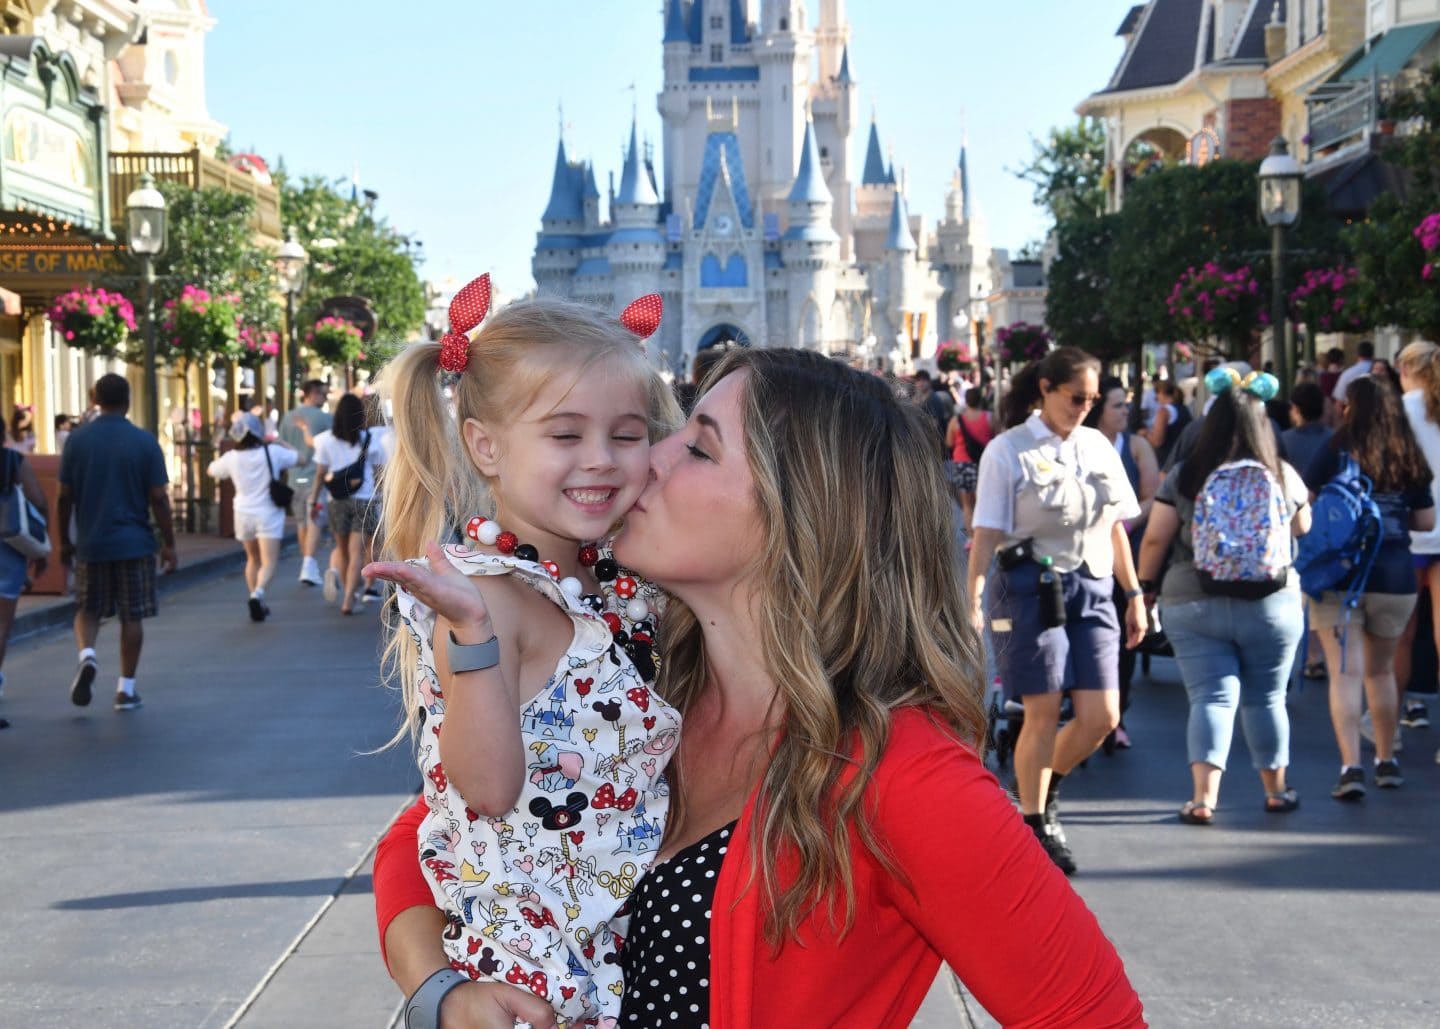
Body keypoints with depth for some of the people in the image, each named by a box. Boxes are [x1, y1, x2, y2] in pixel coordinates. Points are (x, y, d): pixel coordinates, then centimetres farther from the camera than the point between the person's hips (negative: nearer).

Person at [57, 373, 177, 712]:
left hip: (90, 543, 1)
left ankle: (86, 654, -12)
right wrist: (169, 544, 0)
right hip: (134, 543, -1)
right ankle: (126, 688, 11)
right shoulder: (144, 441, -5)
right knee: (132, 615, 8)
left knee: (87, 610, 16)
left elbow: (65, 497, 1)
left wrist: (64, 540, 12)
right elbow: (158, 499, -7)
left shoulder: (77, 440, -1)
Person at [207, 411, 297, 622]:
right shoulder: (273, 452, -11)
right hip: (268, 514, -3)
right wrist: (282, 444, 15)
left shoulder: (231, 458, -6)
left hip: (244, 514, 3)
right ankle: (258, 594, -31)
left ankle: (257, 602, 22)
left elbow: (212, 470, 12)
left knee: (253, 559, 21)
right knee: (268, 563, -7)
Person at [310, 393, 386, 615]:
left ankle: (335, 572, -10)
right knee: (356, 551, -3)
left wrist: (313, 500, 7)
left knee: (342, 549, 19)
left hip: (337, 502, 1)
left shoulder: (326, 440, -2)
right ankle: (349, 599, -12)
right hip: (363, 500, -1)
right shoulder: (369, 440, -2)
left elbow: (320, 474, -1)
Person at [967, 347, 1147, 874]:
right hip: (1033, 589, -5)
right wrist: (972, 604, -15)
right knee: (1043, 714, -2)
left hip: (1092, 591, 5)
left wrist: (1134, 594, 15)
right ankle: (1036, 827, 13)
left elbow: (1115, 527, 18)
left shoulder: (1098, 447, 13)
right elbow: (986, 534, -7)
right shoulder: (1008, 450, -4)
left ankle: (1045, 791, 26)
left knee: (1102, 717, -1)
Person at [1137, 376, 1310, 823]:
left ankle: (1204, 795, -12)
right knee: (1266, 698, 13)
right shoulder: (1283, 476, -1)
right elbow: (1303, 527, 16)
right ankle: (1276, 790, 25)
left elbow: (1155, 539, -4)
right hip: (1272, 603, 1)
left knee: (1211, 697, 0)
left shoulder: (1184, 477, -4)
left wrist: (1145, 586, 9)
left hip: (1193, 603, -1)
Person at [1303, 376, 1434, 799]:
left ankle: (1351, 766, -16)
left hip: (1338, 575, -3)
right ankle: (1387, 762, 27)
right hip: (1395, 577, 3)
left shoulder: (1336, 452, -5)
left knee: (1345, 673, -5)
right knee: (1381, 671, 19)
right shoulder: (1410, 460, 4)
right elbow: (1426, 521, 9)